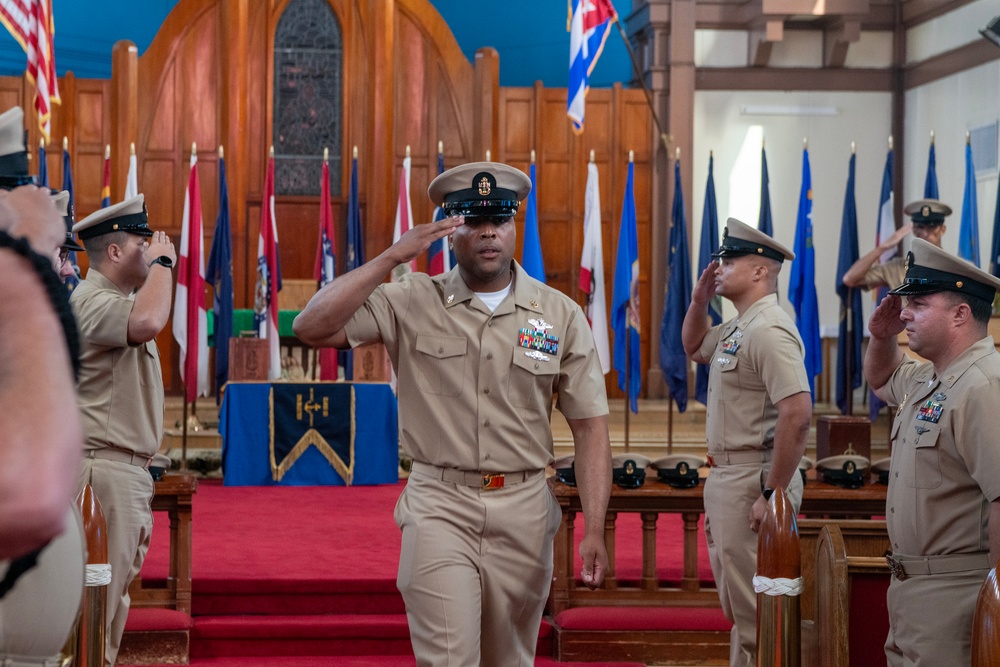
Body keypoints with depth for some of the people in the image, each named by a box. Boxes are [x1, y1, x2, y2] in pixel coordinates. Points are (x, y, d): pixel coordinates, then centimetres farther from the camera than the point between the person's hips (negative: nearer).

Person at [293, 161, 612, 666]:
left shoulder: (560, 314, 4)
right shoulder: (412, 303, 0)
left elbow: (589, 426, 3)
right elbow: (312, 327, -11)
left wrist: (595, 530, -7)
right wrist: (393, 257, -16)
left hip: (524, 511, 2)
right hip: (439, 508, -2)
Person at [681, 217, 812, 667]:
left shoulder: (769, 330, -19)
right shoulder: (736, 328, 13)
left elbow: (798, 414, -28)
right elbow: (693, 347, 35)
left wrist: (773, 494, -27)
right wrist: (699, 298, 16)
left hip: (753, 480, -11)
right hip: (724, 476, 11)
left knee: (753, 609, -5)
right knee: (736, 602, 20)